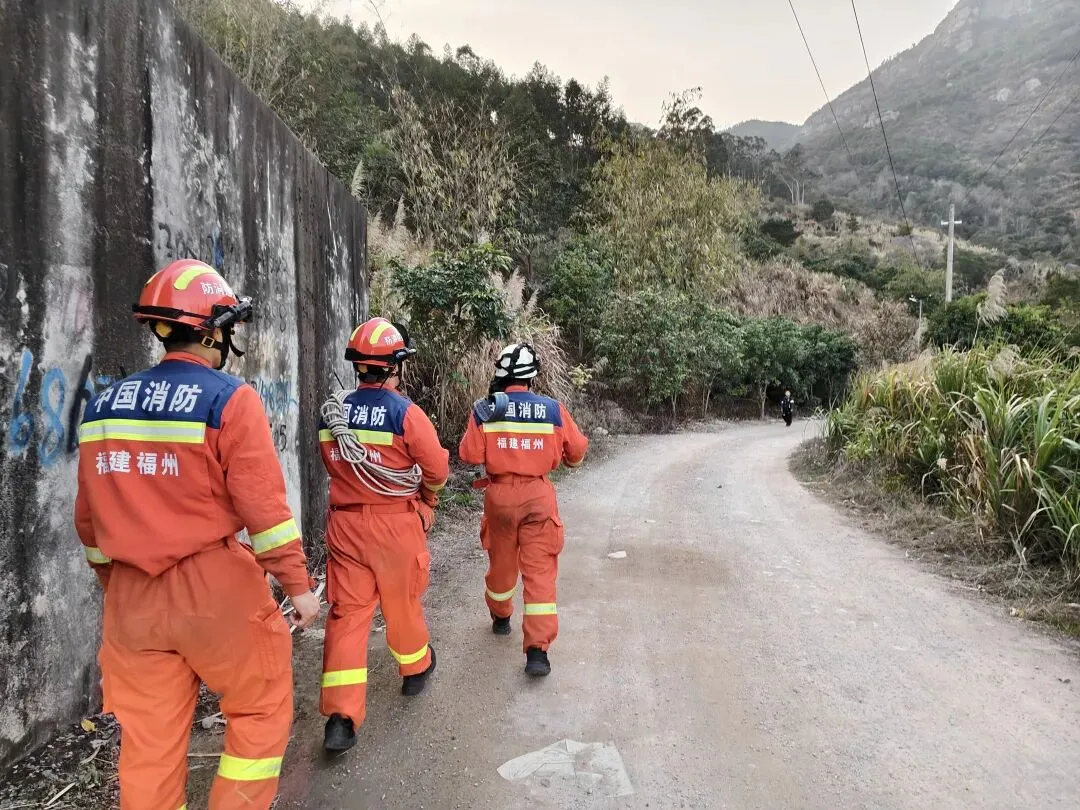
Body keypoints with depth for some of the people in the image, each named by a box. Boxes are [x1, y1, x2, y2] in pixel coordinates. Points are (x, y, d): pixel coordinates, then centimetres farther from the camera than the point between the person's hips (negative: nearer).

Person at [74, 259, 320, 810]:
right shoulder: (229, 400, -12)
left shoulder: (102, 407, 6)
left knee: (149, 735, 16)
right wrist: (298, 585, -6)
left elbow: (88, 517, 13)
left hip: (132, 596, 6)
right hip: (214, 589, -5)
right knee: (261, 709, 15)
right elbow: (264, 506, -15)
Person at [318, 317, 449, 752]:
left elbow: (332, 466, 10)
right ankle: (415, 669, 42)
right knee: (402, 602, 17)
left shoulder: (332, 412, 0)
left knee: (347, 612, 5)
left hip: (345, 523, 3)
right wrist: (425, 492, 10)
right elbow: (438, 471, -11)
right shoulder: (405, 412, -16)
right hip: (397, 525, -3)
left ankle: (340, 717, 2)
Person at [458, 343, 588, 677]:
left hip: (500, 495, 2)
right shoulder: (554, 409, -6)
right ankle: (537, 649, -3)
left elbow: (469, 455, -8)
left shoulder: (486, 409, -8)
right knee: (540, 570, 1)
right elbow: (577, 452, 1)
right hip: (538, 496, -1)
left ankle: (500, 617, 45)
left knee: (501, 562, 21)